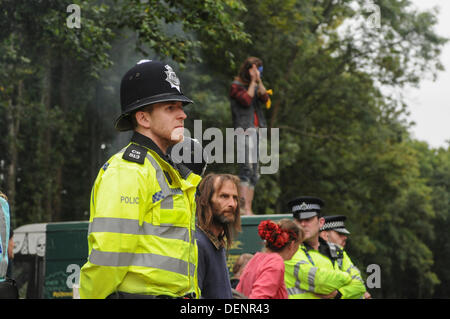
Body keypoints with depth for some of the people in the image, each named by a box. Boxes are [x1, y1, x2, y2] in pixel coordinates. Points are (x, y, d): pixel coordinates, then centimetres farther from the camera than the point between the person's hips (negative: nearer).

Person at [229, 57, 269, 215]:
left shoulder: (256, 86, 20)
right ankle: (244, 207, -25)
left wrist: (259, 81, -3)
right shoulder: (236, 86, 1)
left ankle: (248, 209, 6)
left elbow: (265, 98, 3)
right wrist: (253, 81, -8)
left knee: (254, 172, 5)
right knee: (247, 168, -19)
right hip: (244, 130, -8)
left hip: (256, 130, 8)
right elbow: (247, 100, -14)